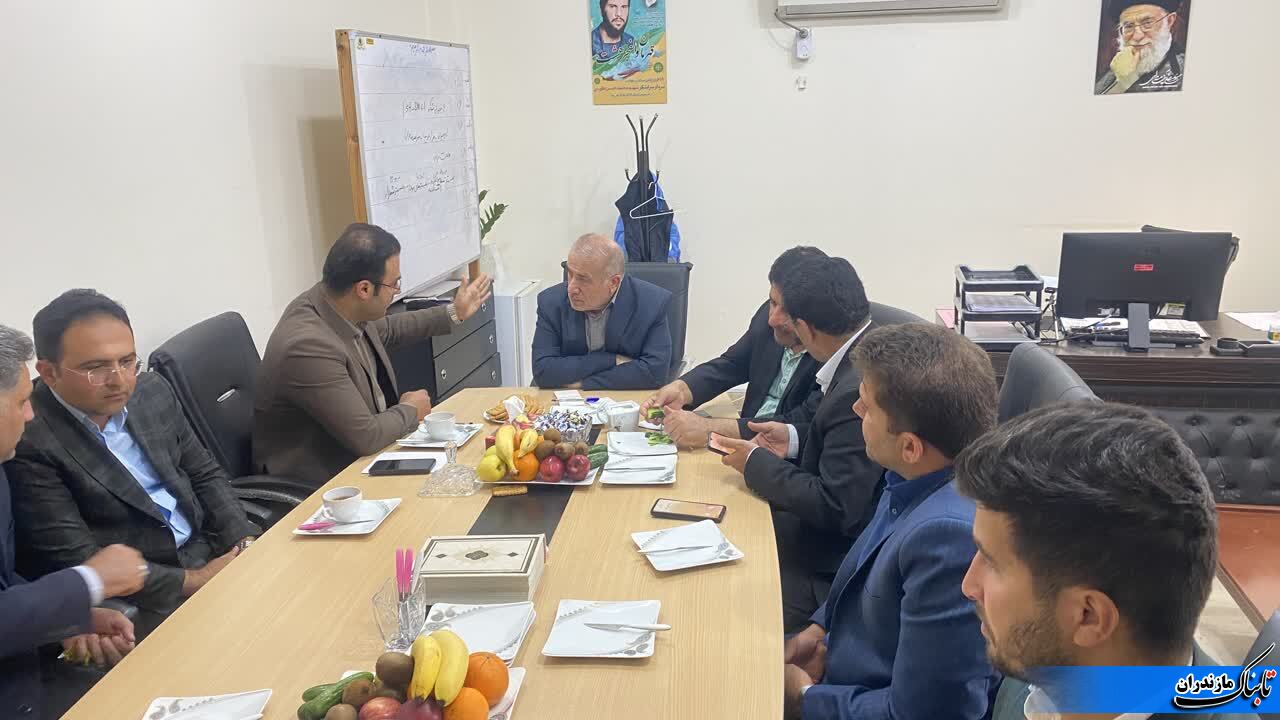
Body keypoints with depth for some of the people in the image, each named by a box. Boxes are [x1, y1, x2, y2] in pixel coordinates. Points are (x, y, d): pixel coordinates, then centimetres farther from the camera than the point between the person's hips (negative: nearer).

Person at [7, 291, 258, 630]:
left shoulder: (153, 390, 1)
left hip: (212, 548, 6)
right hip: (138, 598, -6)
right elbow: (79, 562, -18)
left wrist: (245, 542, -5)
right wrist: (194, 580, -17)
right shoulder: (28, 442, -17)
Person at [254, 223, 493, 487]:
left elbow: (386, 330, 18)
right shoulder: (308, 347, -32)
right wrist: (410, 411, -10)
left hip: (359, 455, 8)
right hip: (320, 483, -8)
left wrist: (454, 314, 21)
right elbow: (366, 437, -29)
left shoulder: (338, 304, -6)